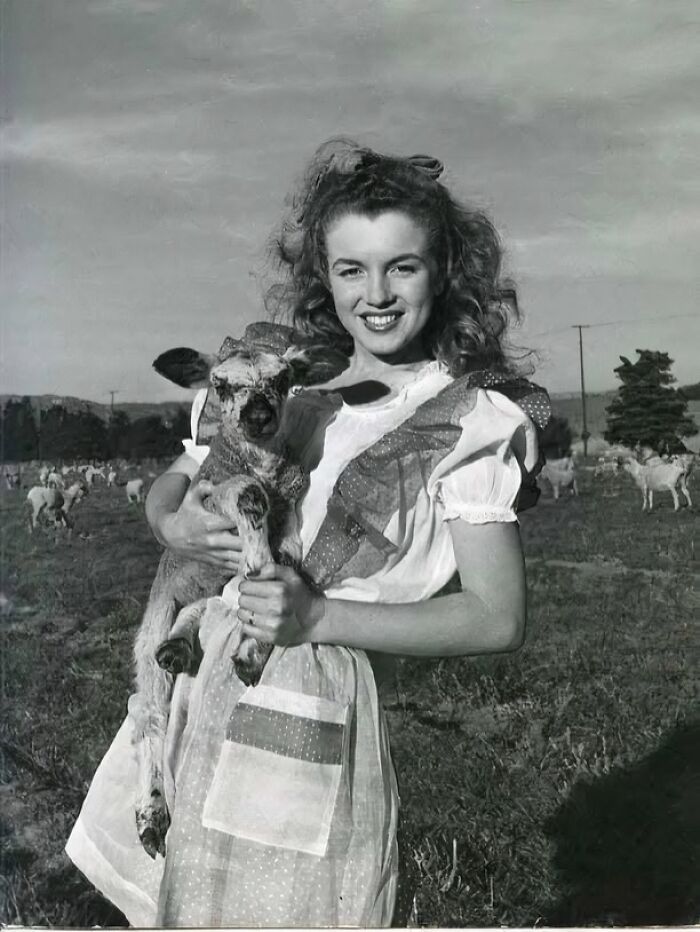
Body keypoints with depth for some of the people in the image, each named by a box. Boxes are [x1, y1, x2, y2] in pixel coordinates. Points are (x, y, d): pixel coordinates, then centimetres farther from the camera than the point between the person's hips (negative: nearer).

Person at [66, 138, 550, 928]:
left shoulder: (469, 419, -8)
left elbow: (498, 618, -11)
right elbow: (165, 486, 14)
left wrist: (319, 616, -19)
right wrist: (175, 524, -10)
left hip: (311, 712, -5)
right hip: (188, 699, 5)